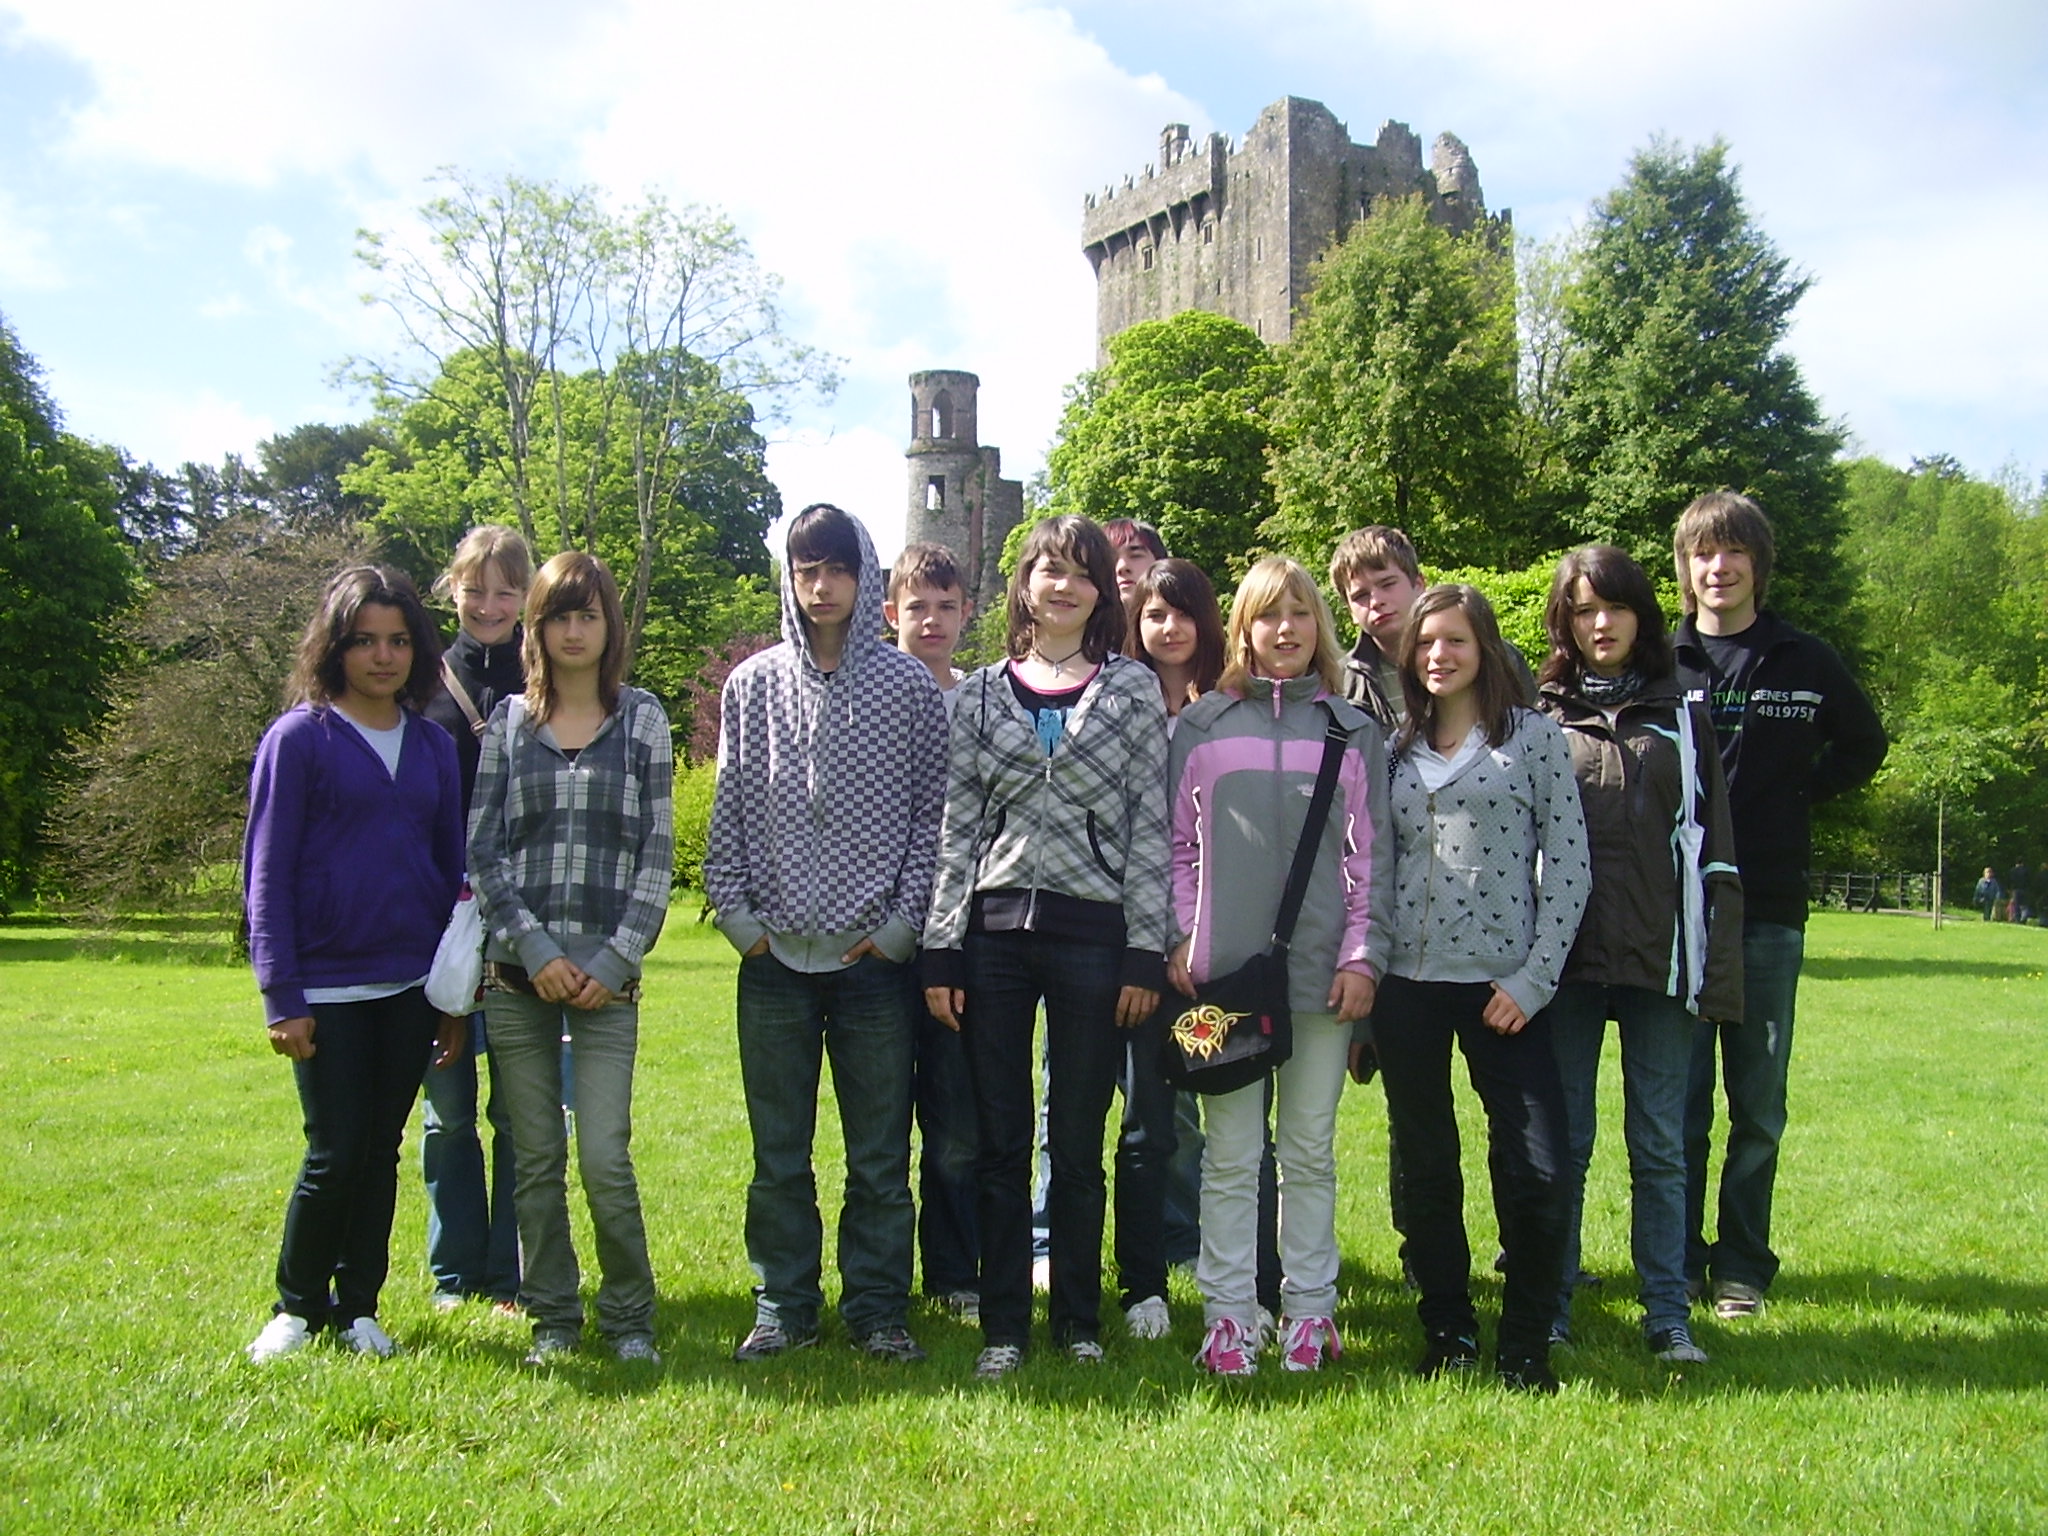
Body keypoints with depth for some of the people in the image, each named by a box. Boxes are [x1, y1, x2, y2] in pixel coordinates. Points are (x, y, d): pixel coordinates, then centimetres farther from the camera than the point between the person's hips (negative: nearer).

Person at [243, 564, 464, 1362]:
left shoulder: (432, 744, 8)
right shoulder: (299, 738, -4)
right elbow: (266, 874, -5)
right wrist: (282, 997, -11)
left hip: (411, 987, 4)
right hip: (329, 989, -4)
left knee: (382, 1149, 10)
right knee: (335, 1155, 0)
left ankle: (357, 1307, 24)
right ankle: (298, 1305, 21)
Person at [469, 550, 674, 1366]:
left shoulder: (642, 717, 6)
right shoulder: (508, 720, 9)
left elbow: (657, 848, 2)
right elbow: (480, 849, 4)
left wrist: (617, 957, -7)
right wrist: (534, 947, -7)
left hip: (607, 971, -1)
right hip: (516, 969, 2)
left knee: (606, 1159, -7)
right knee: (536, 1160, 6)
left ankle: (629, 1317, 11)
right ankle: (553, 1318, 20)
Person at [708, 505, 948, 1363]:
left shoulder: (909, 688, 2)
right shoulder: (753, 685, 6)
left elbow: (931, 814, 1)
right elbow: (728, 812, 8)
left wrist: (902, 922, -6)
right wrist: (736, 912, -2)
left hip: (872, 954, -1)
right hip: (775, 955, 2)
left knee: (880, 1153, 6)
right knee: (778, 1154, 10)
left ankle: (878, 1309, 18)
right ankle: (784, 1308, 21)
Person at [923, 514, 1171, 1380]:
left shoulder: (1133, 689, 5)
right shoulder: (981, 694, 9)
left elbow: (1151, 826, 1)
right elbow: (957, 827, 7)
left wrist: (1145, 953, -5)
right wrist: (941, 951, 1)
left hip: (1092, 934, -2)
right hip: (994, 930, 2)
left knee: (1078, 1144, 7)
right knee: (1000, 1142, 7)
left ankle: (1079, 1321, 22)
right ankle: (1004, 1326, 18)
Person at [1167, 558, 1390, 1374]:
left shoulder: (1353, 731, 8)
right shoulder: (1201, 725, 7)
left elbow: (1370, 854, 7)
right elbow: (1178, 842, 8)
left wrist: (1363, 954, -1)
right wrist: (1179, 940, -1)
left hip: (1322, 968, 1)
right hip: (1224, 964, 0)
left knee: (1311, 1151, 9)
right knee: (1231, 1154, 4)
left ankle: (1309, 1311, 18)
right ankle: (1229, 1315, 11)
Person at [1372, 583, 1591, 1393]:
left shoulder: (1533, 736, 2)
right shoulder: (1397, 749, 13)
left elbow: (1568, 863, -2)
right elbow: (1377, 867, 13)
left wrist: (1534, 979, -8)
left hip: (1501, 984, -3)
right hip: (1408, 984, 3)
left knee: (1536, 1172, -9)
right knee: (1425, 1170, 9)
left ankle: (1524, 1348, 8)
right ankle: (1448, 1332, 24)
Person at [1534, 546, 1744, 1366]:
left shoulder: (1682, 719, 10)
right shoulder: (1541, 719, 7)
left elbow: (1714, 847, 8)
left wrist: (1717, 970, 0)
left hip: (1660, 958, 1)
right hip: (1566, 957, 0)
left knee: (1660, 1146, 5)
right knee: (1564, 1142, 6)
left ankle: (1668, 1316, 14)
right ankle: (1549, 1305, 16)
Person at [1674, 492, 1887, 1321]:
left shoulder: (1806, 662, 5)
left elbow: (1864, 745, 20)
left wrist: (1798, 798, 6)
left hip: (1770, 915, 1)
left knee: (1758, 1109, 7)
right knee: (1679, 1105, 4)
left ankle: (1742, 1268, 19)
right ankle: (1676, 1266, 16)